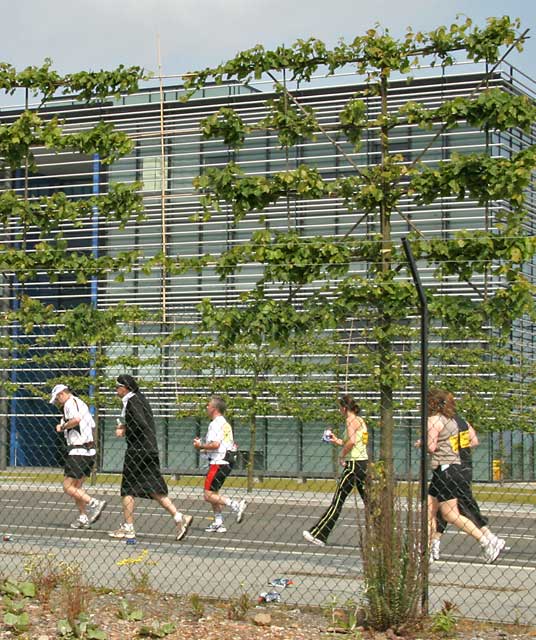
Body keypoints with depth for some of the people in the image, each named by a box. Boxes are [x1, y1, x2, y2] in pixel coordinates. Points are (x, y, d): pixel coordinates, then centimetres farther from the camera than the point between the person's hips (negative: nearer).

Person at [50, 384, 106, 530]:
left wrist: (62, 427, -13)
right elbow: (92, 425, 24)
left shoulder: (70, 403, -9)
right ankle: (83, 518, 13)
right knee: (77, 486, 15)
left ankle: (94, 504, -16)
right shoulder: (81, 403, 19)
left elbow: (76, 419, -29)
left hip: (78, 451, -9)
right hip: (90, 450, 9)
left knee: (68, 487, -6)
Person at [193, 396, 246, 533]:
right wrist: (205, 448, 21)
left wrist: (201, 446, -8)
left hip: (218, 463, -10)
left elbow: (215, 444, -25)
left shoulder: (216, 424, -12)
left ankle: (236, 505, -17)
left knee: (208, 495, -9)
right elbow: (232, 445, 23)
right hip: (226, 462, 10)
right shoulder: (225, 424, 18)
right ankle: (218, 523, 12)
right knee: (213, 493, 15)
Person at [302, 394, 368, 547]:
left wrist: (341, 456, -13)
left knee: (337, 501, -6)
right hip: (364, 462, 9)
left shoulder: (351, 420, -9)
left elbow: (351, 441, -25)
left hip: (354, 464, -9)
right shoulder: (360, 420, 17)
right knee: (368, 500, 10)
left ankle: (318, 535, -4)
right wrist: (336, 441, 19)